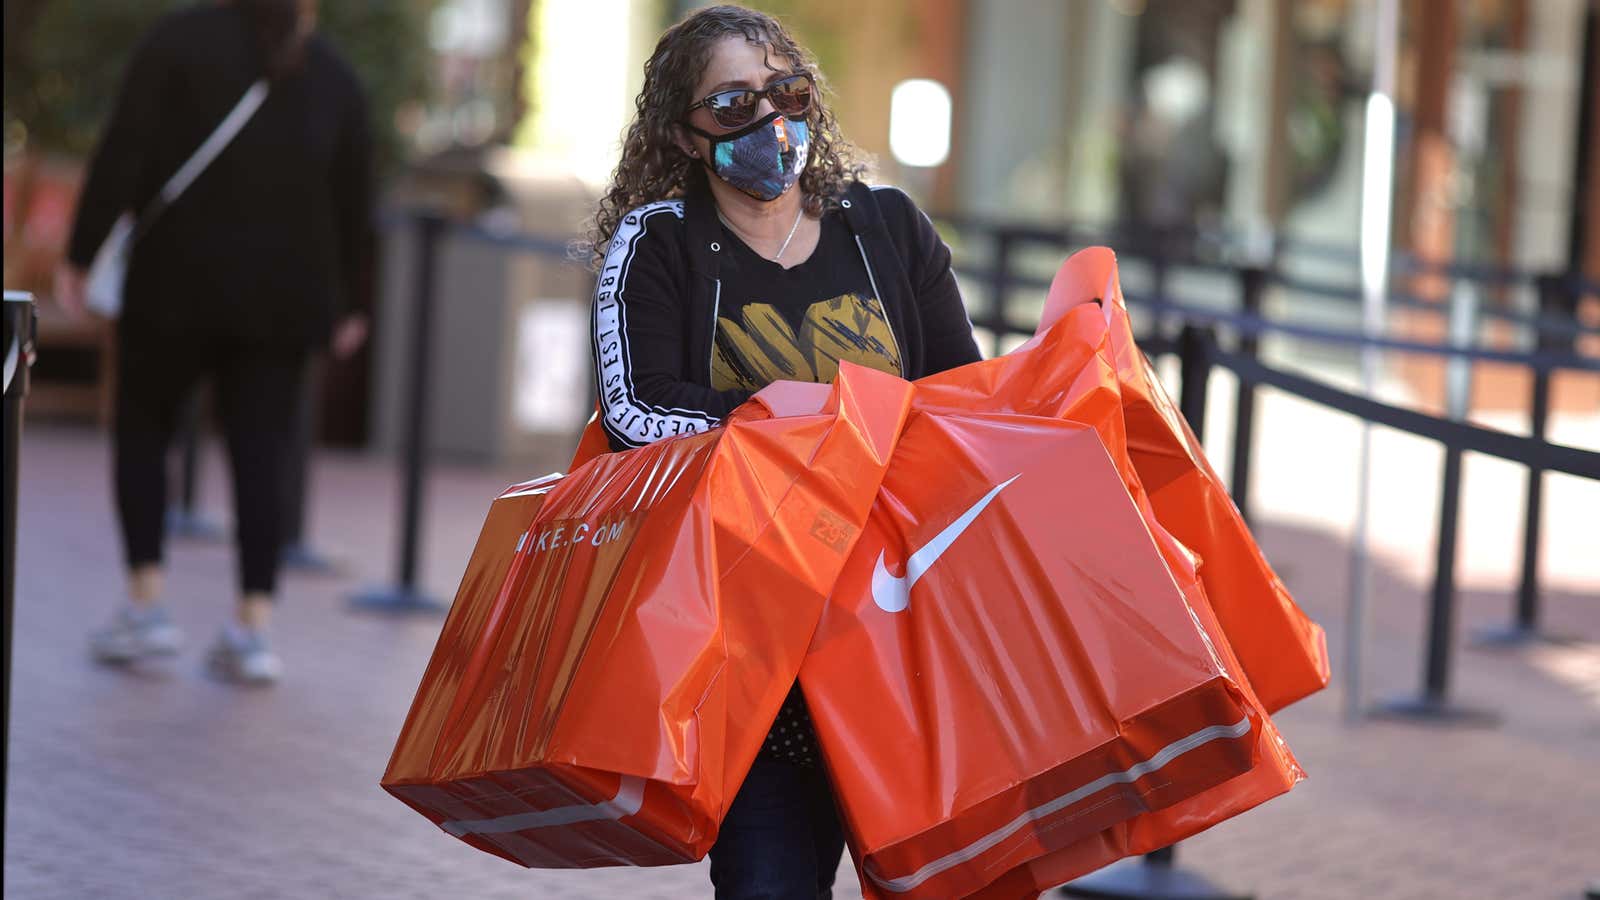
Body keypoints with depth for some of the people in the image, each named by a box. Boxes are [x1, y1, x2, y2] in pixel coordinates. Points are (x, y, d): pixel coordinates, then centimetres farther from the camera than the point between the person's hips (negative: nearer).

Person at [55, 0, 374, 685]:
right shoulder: (334, 76, 10)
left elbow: (122, 154, -7)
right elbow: (353, 199, 11)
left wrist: (80, 256, -5)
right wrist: (352, 305, 21)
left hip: (178, 278, -2)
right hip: (283, 294, 2)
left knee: (142, 429, 12)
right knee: (259, 455, 3)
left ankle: (146, 605, 3)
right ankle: (252, 629, -5)